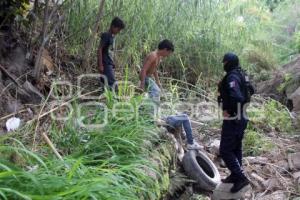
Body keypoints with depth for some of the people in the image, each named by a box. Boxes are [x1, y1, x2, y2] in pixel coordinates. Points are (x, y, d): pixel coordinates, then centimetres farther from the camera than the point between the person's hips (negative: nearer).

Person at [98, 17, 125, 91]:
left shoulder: (112, 36, 14)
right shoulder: (106, 35, -11)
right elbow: (99, 50, -14)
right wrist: (100, 65, -18)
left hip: (110, 64, 9)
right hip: (105, 64, -9)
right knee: (113, 84, -15)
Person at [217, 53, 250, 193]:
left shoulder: (232, 77, -20)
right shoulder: (240, 75, 9)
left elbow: (236, 97, -34)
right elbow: (246, 93, 20)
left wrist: (228, 110, -20)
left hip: (233, 119, -10)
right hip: (241, 118, 10)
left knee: (225, 151, -3)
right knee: (236, 148, 18)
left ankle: (241, 177, -1)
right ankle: (235, 176, 30)